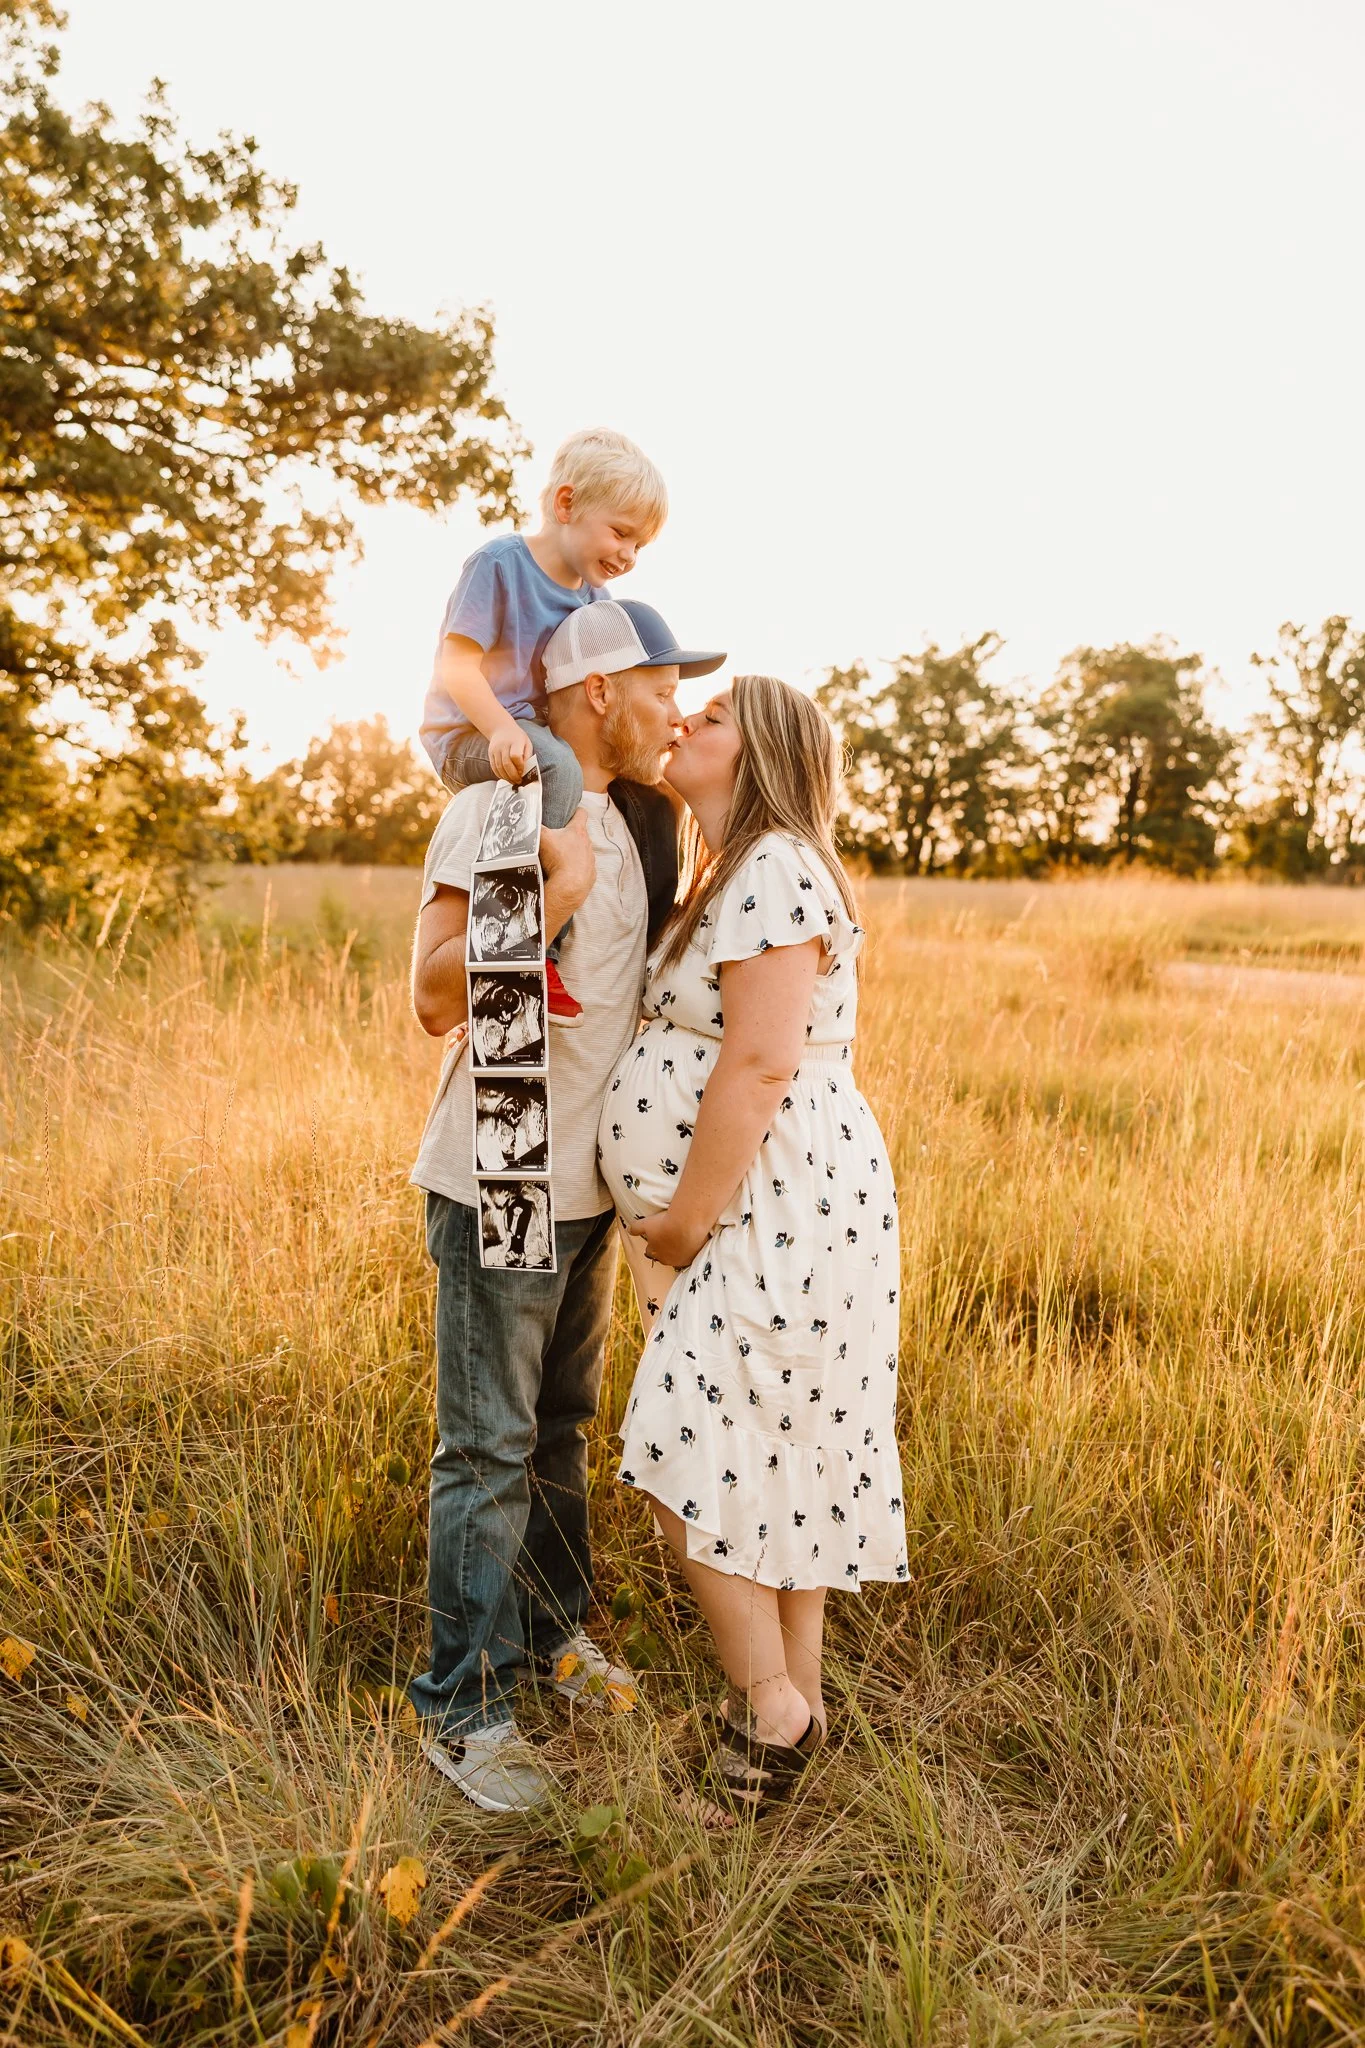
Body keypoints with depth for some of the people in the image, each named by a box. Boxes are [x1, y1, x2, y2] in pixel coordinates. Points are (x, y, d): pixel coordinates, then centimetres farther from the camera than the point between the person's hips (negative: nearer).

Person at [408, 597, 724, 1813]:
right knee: (490, 1449, 0)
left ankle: (554, 1632, 37)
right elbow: (437, 997, -20)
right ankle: (464, 1708, 15)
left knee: (563, 1426, 19)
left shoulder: (637, 821, 12)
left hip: (588, 1181, 8)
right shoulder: (494, 810, -13)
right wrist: (555, 891, -27)